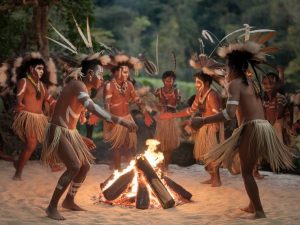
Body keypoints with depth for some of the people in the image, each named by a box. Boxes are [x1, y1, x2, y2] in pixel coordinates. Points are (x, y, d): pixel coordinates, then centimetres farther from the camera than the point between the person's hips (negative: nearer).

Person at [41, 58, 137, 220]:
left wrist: (82, 139, 20)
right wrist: (120, 121, -45)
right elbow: (92, 108, -39)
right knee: (74, 166, -23)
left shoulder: (82, 90, 12)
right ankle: (52, 207, -13)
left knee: (85, 166, 12)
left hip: (70, 132, 10)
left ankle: (69, 201, 29)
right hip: (58, 132, -10)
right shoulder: (78, 85, -20)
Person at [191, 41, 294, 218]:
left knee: (247, 173, 2)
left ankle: (260, 211, 1)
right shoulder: (251, 83, 18)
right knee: (249, 169, 22)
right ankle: (253, 205, 30)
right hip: (263, 127, 8)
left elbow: (230, 113, -21)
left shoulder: (235, 84, -8)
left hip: (252, 129, -8)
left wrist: (203, 121, -20)